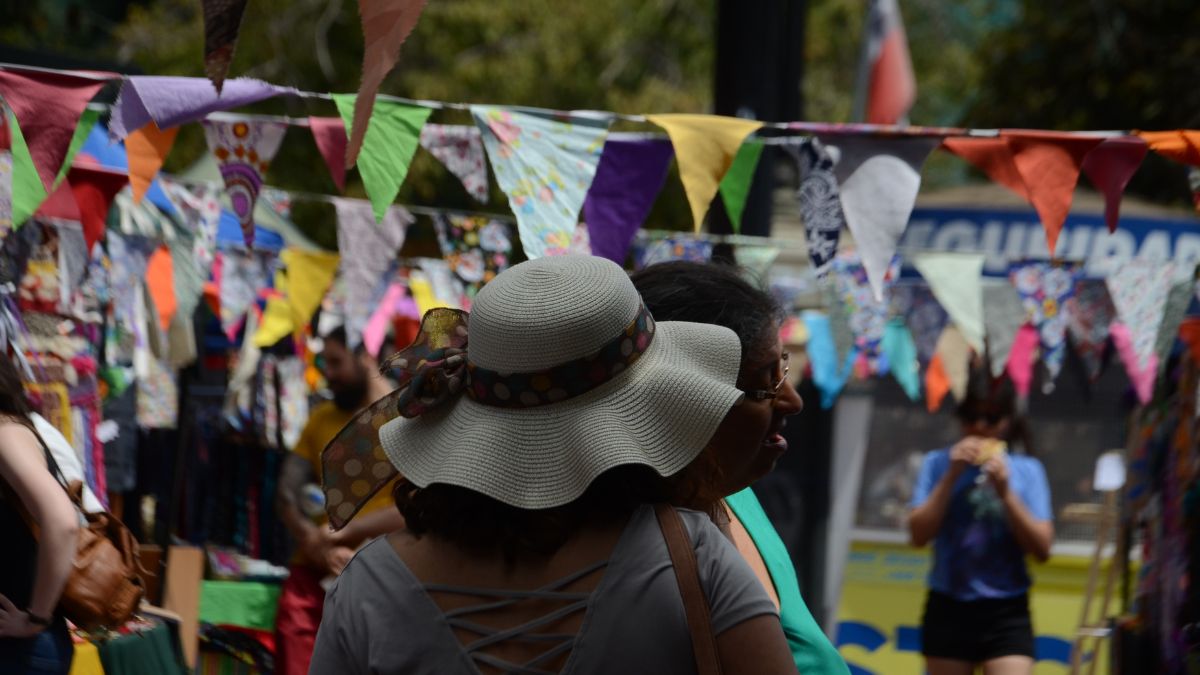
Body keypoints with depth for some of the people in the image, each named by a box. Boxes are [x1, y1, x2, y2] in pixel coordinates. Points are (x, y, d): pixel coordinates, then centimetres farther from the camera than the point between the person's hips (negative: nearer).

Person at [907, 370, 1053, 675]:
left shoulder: (1027, 470, 3)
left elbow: (1042, 547, -5)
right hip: (948, 611, 1)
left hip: (1007, 614, -1)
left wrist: (1004, 491, -13)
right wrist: (952, 476, -12)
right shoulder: (938, 464, 4)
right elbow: (919, 534, -7)